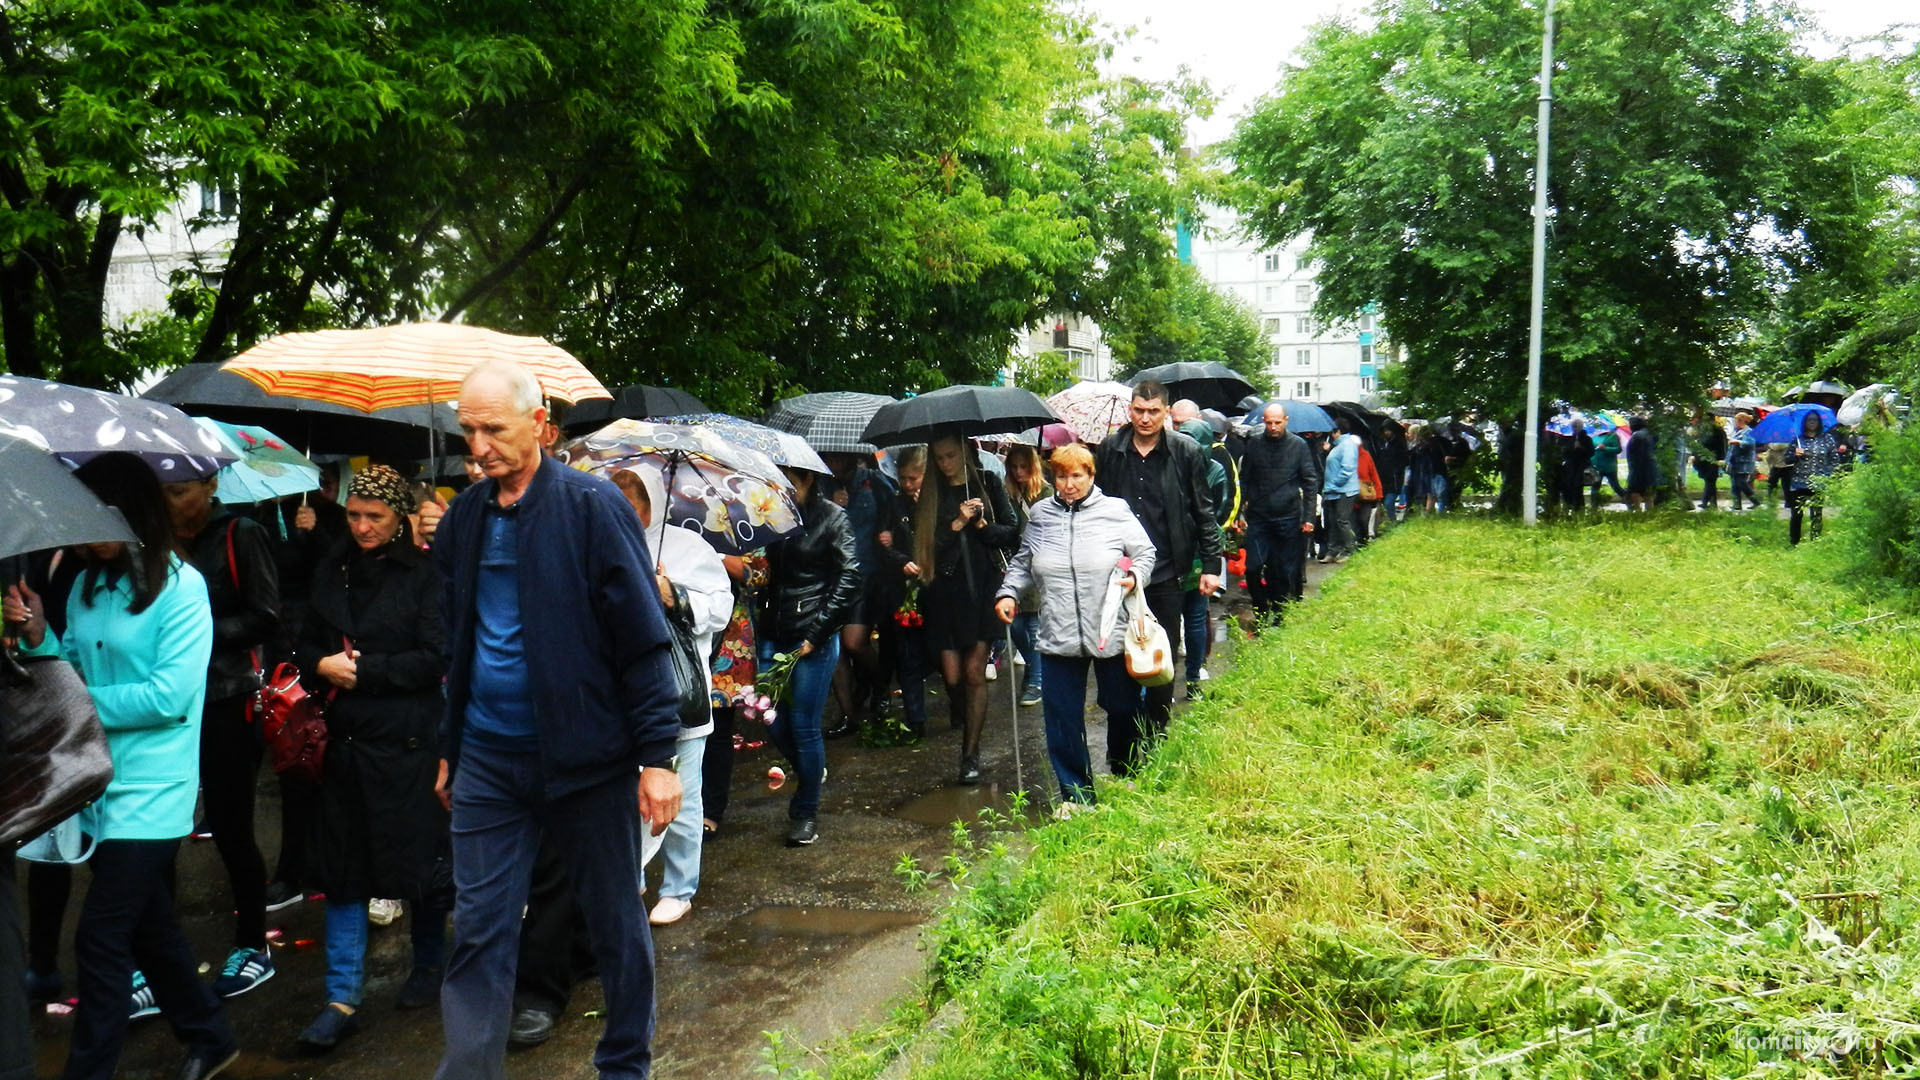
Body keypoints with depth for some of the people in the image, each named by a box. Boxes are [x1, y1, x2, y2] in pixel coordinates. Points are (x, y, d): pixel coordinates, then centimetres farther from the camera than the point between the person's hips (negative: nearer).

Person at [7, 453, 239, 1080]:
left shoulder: (180, 587, -12)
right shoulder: (87, 585, 8)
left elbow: (169, 695, -19)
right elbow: (79, 673, 12)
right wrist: (39, 638, -4)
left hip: (149, 792, -7)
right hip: (97, 786, 8)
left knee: (101, 938, -6)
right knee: (148, 926, 18)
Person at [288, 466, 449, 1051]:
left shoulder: (426, 574, -6)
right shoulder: (331, 571, 10)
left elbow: (435, 657, -11)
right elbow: (307, 645, 15)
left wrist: (363, 669, -13)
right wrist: (322, 667, -7)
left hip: (409, 739, -4)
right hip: (345, 738, 5)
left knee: (419, 857, 7)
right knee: (341, 865, 4)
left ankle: (429, 966, 29)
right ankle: (342, 999, 10)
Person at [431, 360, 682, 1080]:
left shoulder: (593, 506, -10)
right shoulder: (463, 518, 6)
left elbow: (644, 638, -11)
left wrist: (657, 754, -14)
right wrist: (450, 750, 18)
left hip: (587, 753, -4)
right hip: (488, 758, 4)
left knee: (617, 924, 10)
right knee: (478, 932, 4)